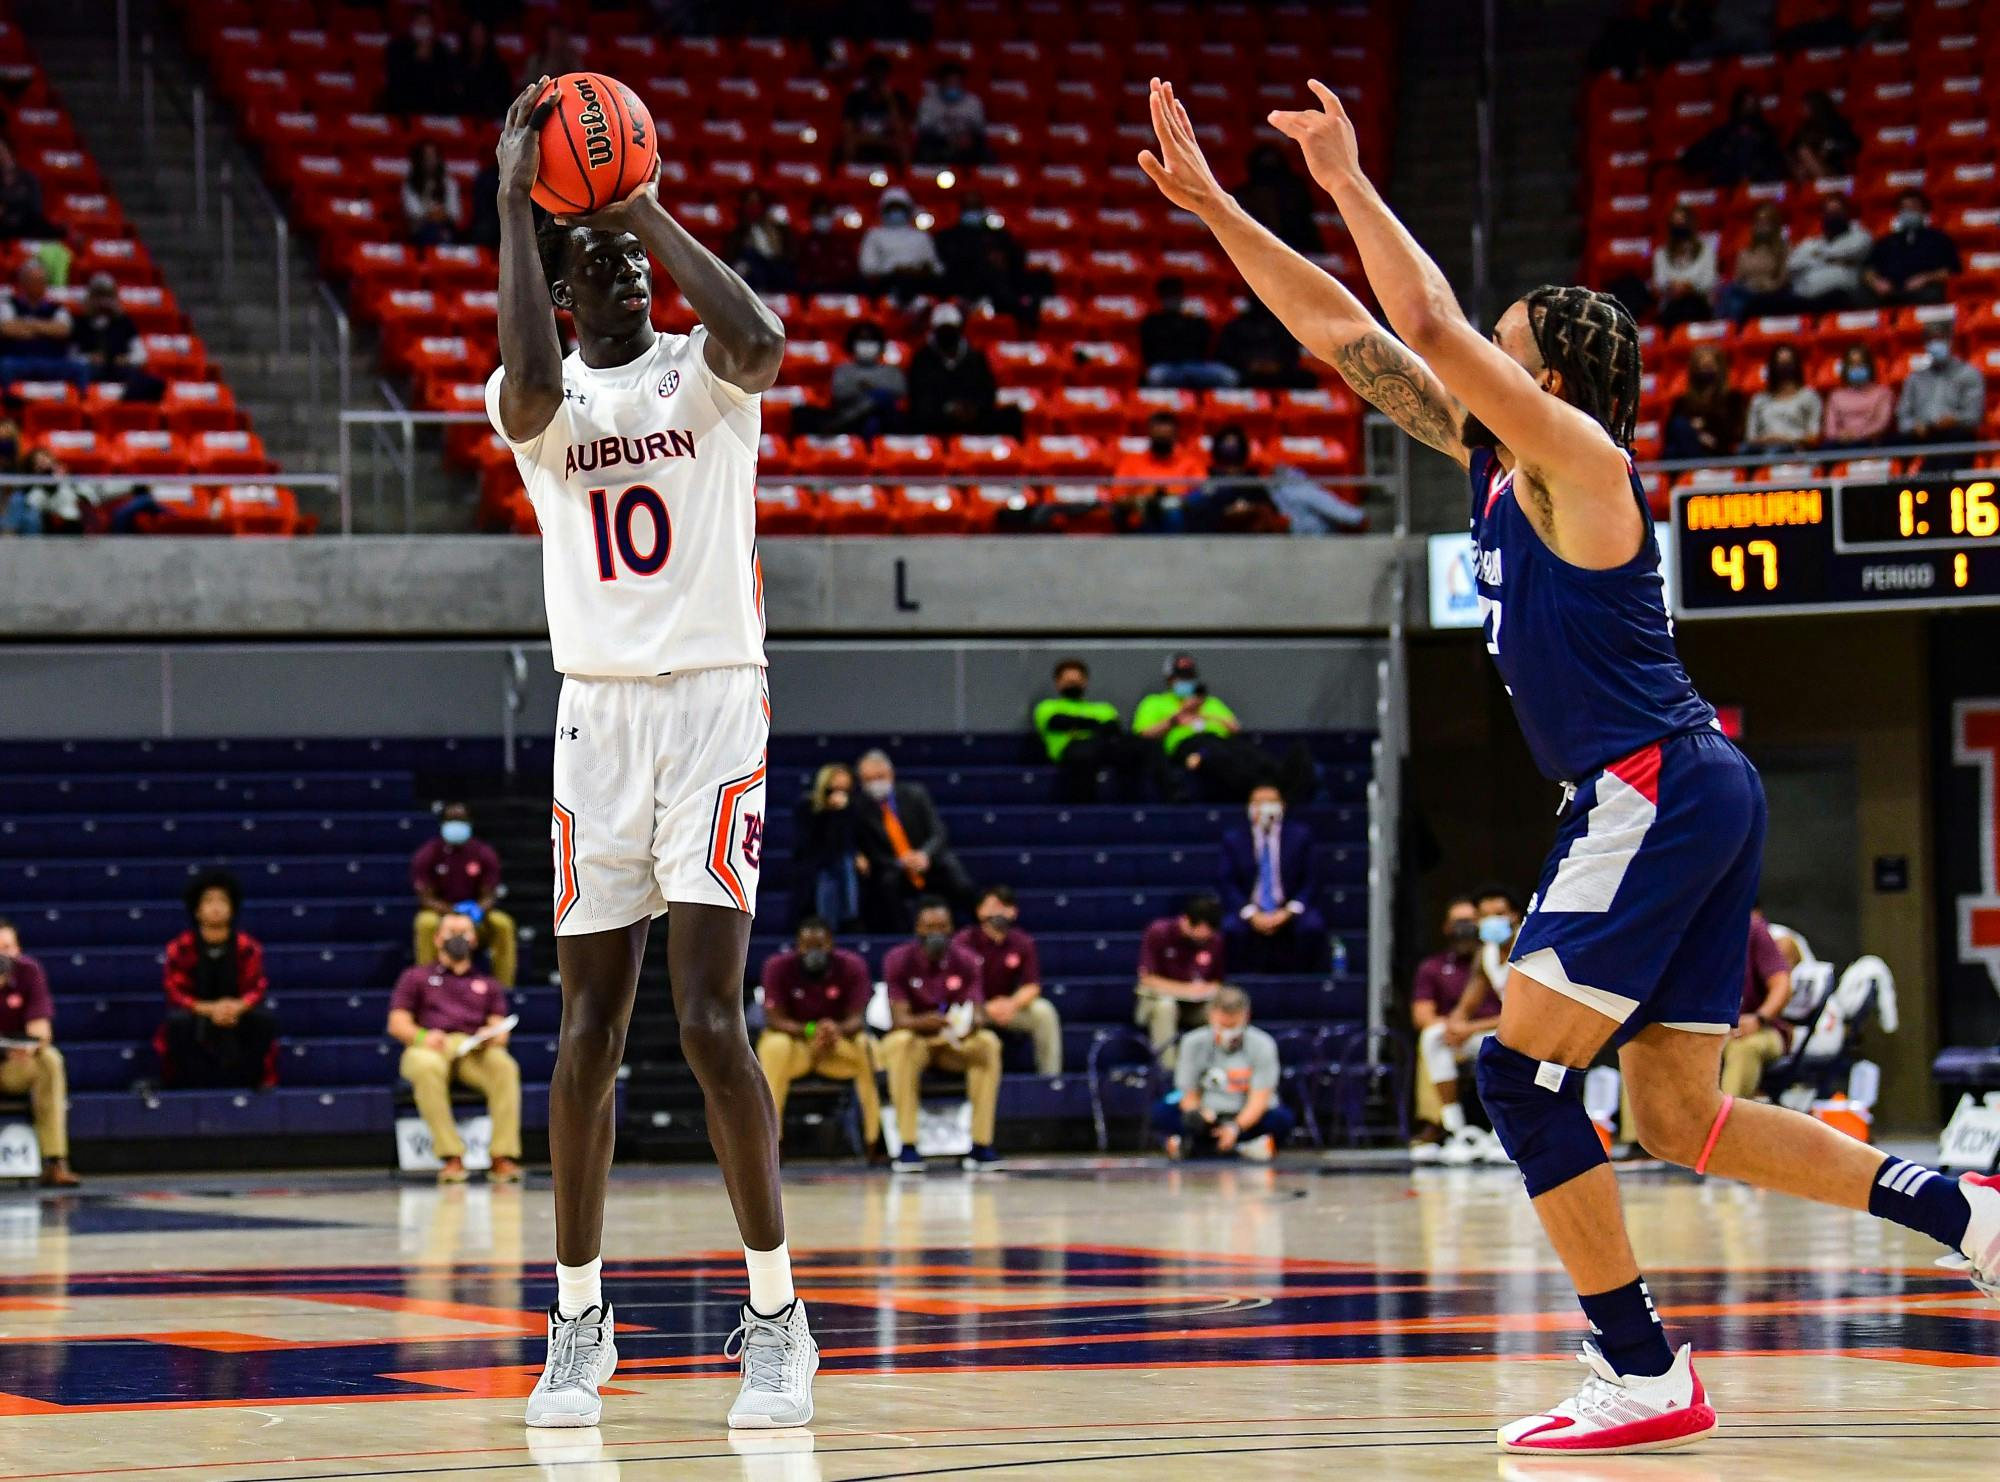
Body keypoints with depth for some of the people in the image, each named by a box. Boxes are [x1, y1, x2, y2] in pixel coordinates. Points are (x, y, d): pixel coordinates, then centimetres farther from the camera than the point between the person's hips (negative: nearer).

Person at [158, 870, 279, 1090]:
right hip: (196, 1013, -1)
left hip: (236, 1012, 1)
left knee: (265, 1018, -28)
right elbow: (176, 993, -10)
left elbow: (256, 989, -6)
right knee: (178, 1020, -35)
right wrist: (209, 1009, -29)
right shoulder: (180, 948, -9)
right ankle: (193, 1083, -19)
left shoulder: (248, 947, -7)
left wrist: (237, 1006, -31)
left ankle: (246, 1080, -12)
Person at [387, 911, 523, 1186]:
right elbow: (397, 1024, 13)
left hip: (476, 1050, 2)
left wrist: (493, 1037, -10)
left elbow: (500, 1030, 17)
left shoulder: (489, 985, 32)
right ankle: (451, 1157, -44)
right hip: (430, 1049, -2)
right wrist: (422, 1036, -10)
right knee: (428, 1067, -42)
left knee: (505, 1066, -36)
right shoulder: (416, 977, 27)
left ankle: (503, 1157, -41)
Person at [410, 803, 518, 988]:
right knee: (426, 924, -37)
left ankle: (504, 986, -23)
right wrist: (453, 910, -29)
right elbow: (426, 898, -10)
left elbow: (489, 896, -4)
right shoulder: (427, 855, -7)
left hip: (477, 918, 2)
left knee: (504, 924, -29)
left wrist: (479, 910, -29)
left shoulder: (485, 853, -2)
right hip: (439, 914, -2)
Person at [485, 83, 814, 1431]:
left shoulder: (705, 378, 4)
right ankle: (578, 1320, 14)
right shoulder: (537, 402, 6)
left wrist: (646, 210, -13)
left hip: (717, 708, -2)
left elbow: (762, 336, -21)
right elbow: (532, 377, -20)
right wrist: (514, 199, -15)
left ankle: (778, 1317, -4)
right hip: (600, 713, 2)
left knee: (711, 1019, -12)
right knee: (591, 1026, 3)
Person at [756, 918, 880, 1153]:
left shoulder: (852, 966, -14)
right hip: (793, 1038, -1)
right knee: (776, 1047, -36)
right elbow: (774, 1019, -20)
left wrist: (838, 1030, -44)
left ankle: (876, 1140, -20)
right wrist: (809, 1031, -39)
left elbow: (856, 1019, -19)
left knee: (866, 1046, -30)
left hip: (839, 1039, 1)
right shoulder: (778, 967, -16)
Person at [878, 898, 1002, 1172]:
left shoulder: (965, 961, -4)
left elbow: (978, 1013, -11)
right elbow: (899, 1018, -19)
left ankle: (981, 1145, -28)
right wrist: (924, 1022, -42)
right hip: (916, 1038, -2)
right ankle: (907, 1147, -37)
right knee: (900, 1042, -37)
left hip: (956, 1041, 2)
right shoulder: (899, 961, -11)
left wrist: (973, 1023, -37)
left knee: (988, 1042, -29)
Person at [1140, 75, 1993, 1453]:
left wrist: (1348, 179, -9)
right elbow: (1345, 333, 17)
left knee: (1522, 1068, -11)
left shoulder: (1574, 451, -8)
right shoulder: (1493, 451, 16)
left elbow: (1432, 324, -19)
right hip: (1677, 794, 10)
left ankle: (1645, 1376, -11)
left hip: (1659, 787, -10)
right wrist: (1212, 204, 15)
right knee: (1681, 1116, 9)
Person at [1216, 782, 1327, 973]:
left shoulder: (1300, 835, 6)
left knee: (1313, 926, -30)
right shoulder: (1233, 839, 6)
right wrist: (1251, 914, -16)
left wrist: (1289, 912, -14)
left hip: (1289, 911, 0)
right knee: (1231, 928, -32)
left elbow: (1310, 881, 3)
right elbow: (1228, 884, 1)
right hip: (1248, 912, 0)